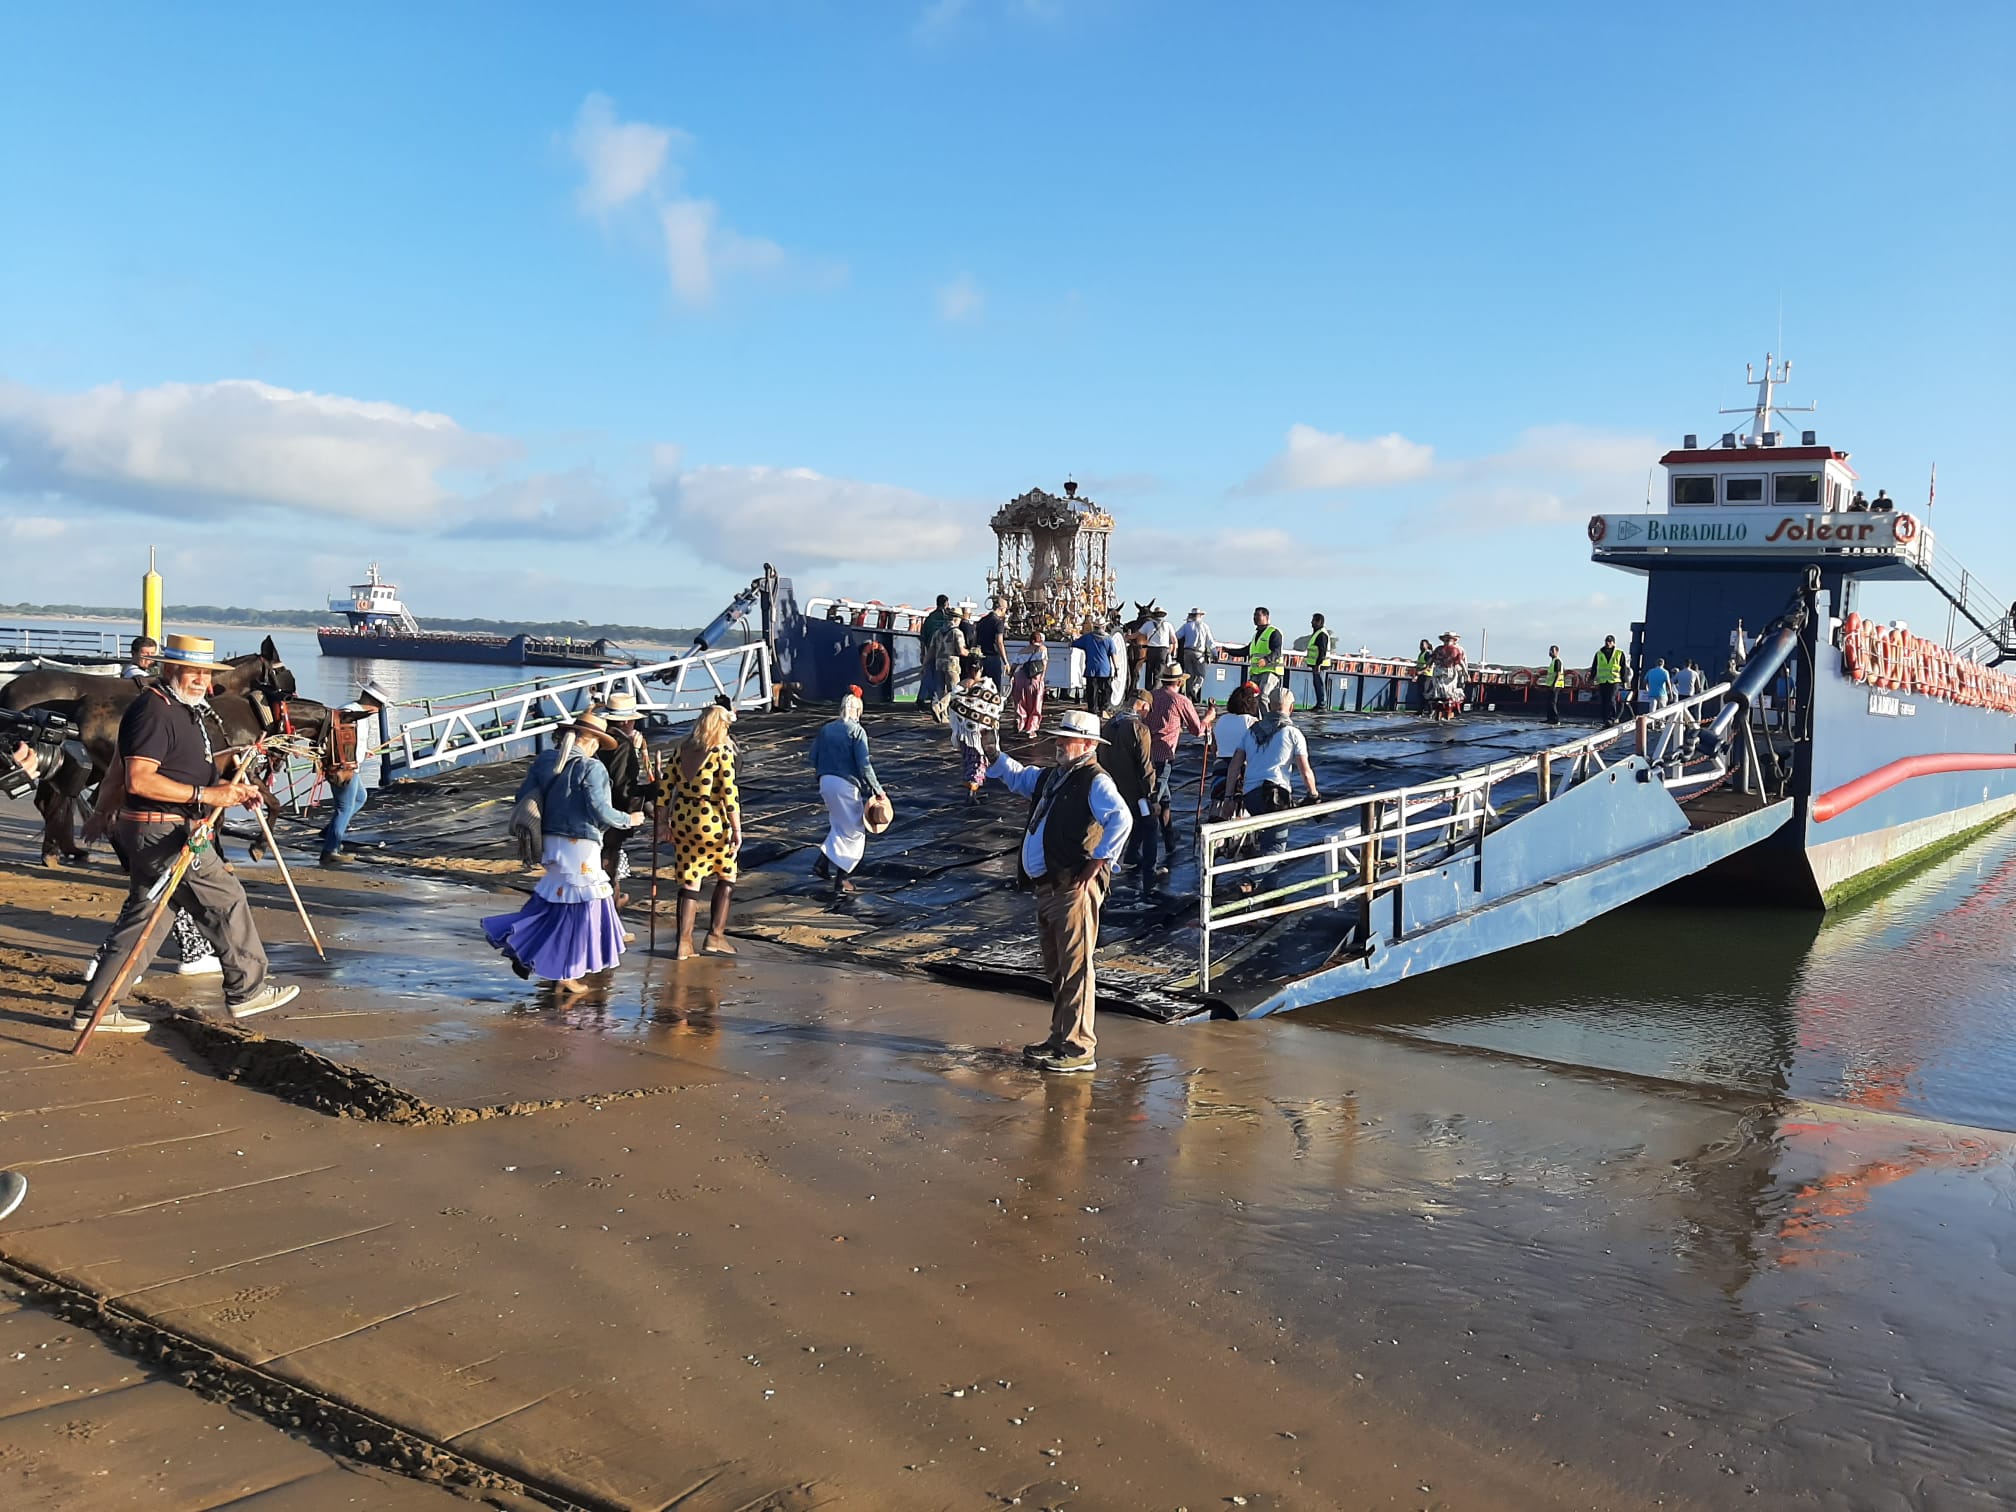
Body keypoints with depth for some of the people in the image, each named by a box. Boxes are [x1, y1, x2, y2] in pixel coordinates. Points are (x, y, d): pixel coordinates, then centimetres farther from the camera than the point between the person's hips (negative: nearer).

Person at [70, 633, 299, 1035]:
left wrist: (232, 787, 10)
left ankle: (93, 1009, 17)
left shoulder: (186, 710, 17)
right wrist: (207, 795, -24)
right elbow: (139, 780, -25)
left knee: (140, 918, 13)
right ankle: (247, 990, 12)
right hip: (162, 833, -10)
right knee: (226, 900, 0)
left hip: (155, 834, 10)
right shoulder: (154, 710, -17)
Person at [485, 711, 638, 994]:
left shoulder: (544, 760, 5)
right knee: (580, 906, 4)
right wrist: (628, 820, -3)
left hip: (551, 841, 7)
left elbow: (523, 796, 7)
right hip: (580, 846, -7)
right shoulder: (591, 768, -15)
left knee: (554, 900, 22)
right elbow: (600, 812, -19)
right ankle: (564, 976, 11)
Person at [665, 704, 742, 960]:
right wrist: (737, 829, -11)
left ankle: (684, 943, 6)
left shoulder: (683, 748, 8)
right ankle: (715, 936, 13)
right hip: (712, 821, -5)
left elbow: (669, 785, 9)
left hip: (682, 819, 5)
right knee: (726, 877, 15)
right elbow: (729, 792, -13)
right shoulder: (722, 751, -8)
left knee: (688, 881, 10)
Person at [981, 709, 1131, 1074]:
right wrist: (992, 751, 22)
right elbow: (1015, 776, 37)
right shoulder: (1050, 777, 18)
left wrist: (1095, 866, -24)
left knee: (1075, 968, -7)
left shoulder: (1095, 781, -11)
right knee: (1055, 968, 17)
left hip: (1074, 889, -10)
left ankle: (1079, 1049, -3)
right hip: (1047, 888, 10)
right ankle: (1060, 1037, 29)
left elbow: (1121, 820, -26)